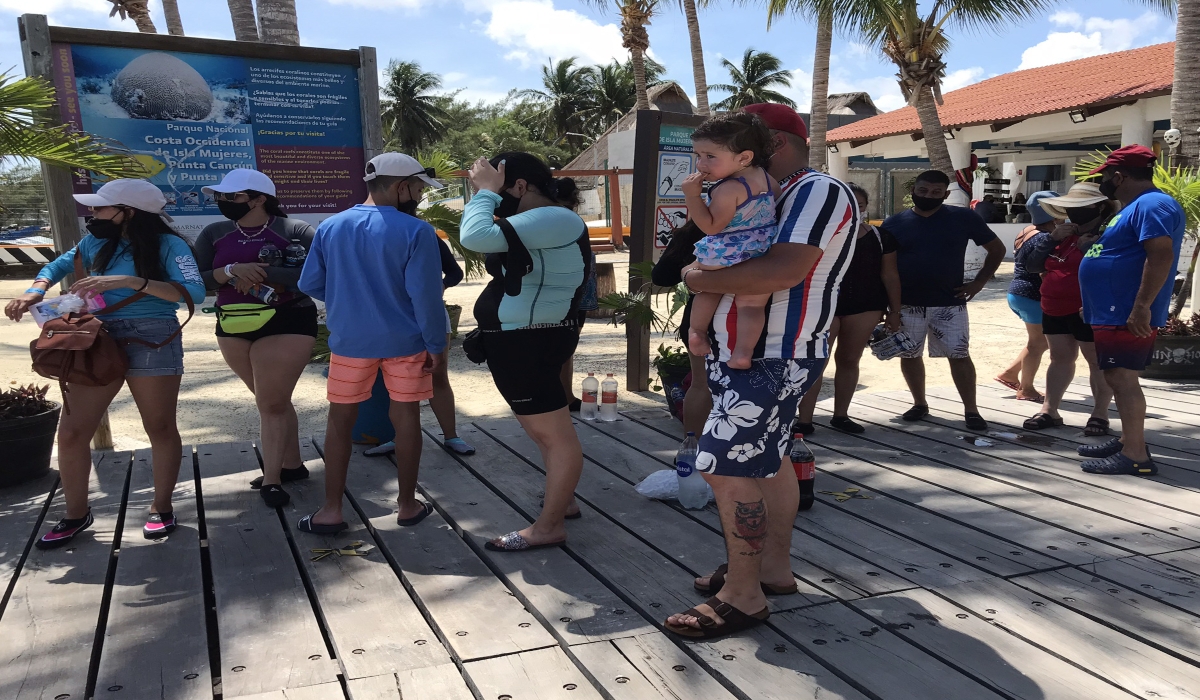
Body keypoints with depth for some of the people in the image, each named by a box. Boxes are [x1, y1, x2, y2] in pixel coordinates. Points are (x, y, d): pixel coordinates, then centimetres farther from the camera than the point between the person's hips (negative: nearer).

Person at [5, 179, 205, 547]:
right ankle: (76, 514, 20)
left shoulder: (168, 244, -6)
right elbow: (59, 266, 25)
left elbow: (194, 292, -19)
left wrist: (128, 281, -25)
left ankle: (162, 508, 22)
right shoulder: (96, 243, 10)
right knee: (71, 433, 3)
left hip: (152, 340, -5)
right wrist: (35, 291, 3)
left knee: (160, 428, 4)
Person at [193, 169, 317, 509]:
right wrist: (232, 271, -19)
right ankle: (292, 464, 28)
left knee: (272, 403, -2)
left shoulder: (294, 230, -9)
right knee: (273, 401, 14)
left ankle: (271, 479, 8)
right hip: (234, 328, 5)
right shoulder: (213, 234, 5)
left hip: (287, 324, -5)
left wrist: (261, 274, -22)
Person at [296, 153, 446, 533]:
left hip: (349, 341, 3)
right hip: (404, 341, -2)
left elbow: (310, 285, 5)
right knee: (406, 418, 10)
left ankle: (331, 511, 15)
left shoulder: (330, 227, -1)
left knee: (340, 421, 12)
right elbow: (426, 295, -16)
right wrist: (436, 345, -6)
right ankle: (407, 505, 20)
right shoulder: (416, 231, -14)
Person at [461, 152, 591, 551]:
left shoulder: (554, 219, -19)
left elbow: (477, 237, -26)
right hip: (520, 340, 12)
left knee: (556, 435, -3)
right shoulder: (540, 223, 16)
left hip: (530, 342, -11)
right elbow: (490, 237, 19)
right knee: (542, 431, 20)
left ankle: (549, 527, 4)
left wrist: (486, 191, -15)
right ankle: (562, 502, 33)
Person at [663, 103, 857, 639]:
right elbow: (740, 259, 18)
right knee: (765, 460, 17)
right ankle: (774, 567, 30)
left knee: (727, 466, -10)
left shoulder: (820, 192, -12)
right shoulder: (772, 198, 19)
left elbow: (781, 272, -26)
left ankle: (742, 596, 1)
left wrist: (701, 279, -17)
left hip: (772, 359, -10)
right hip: (744, 353, 10)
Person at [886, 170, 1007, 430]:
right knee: (909, 355, 9)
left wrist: (979, 282, 1)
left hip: (949, 304, -1)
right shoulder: (895, 223, 0)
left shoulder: (964, 218, -1)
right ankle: (920, 404, 26)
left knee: (959, 356, -2)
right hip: (906, 304, 1)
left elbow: (997, 249, 11)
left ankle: (971, 410, 8)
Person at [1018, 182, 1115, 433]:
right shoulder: (1062, 233, 14)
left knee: (1097, 361, 0)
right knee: (1060, 358, 12)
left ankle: (1100, 414, 6)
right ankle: (1049, 410, 16)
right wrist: (1052, 239, -3)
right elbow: (1030, 264, 8)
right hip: (1055, 309, 8)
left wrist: (1087, 247, -21)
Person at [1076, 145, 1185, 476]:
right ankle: (1128, 441, 25)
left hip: (1127, 315, -11)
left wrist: (1142, 307, -29)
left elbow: (1161, 256, -26)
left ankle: (1136, 455, -7)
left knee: (1122, 378, -9)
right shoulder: (1137, 206, 19)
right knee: (1119, 378, 16)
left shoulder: (1151, 205, -15)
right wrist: (1092, 306, 27)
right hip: (1112, 313, 11)